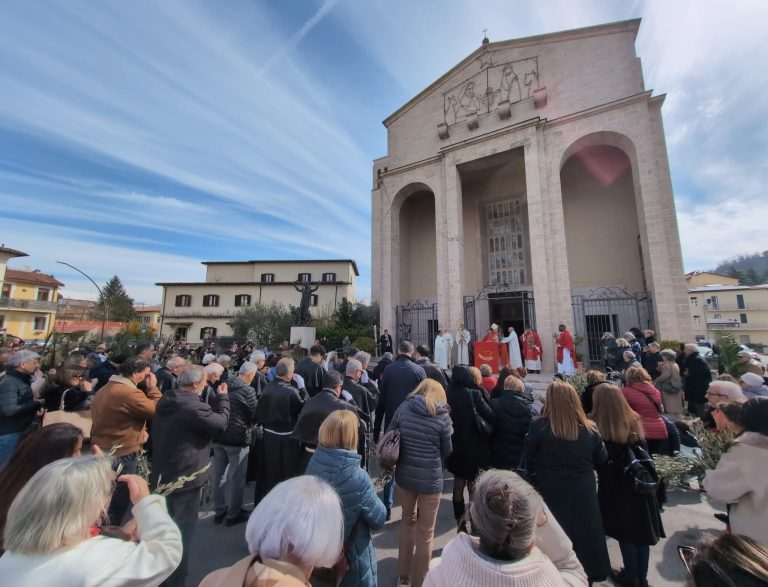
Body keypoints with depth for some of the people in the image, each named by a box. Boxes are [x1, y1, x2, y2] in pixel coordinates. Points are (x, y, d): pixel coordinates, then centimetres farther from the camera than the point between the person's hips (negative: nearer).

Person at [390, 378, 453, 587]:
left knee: (408, 520, 28)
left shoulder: (404, 408, -7)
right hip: (431, 479, -3)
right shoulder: (443, 416, -13)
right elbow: (447, 451, -1)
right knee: (425, 532, 19)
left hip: (404, 475, 3)